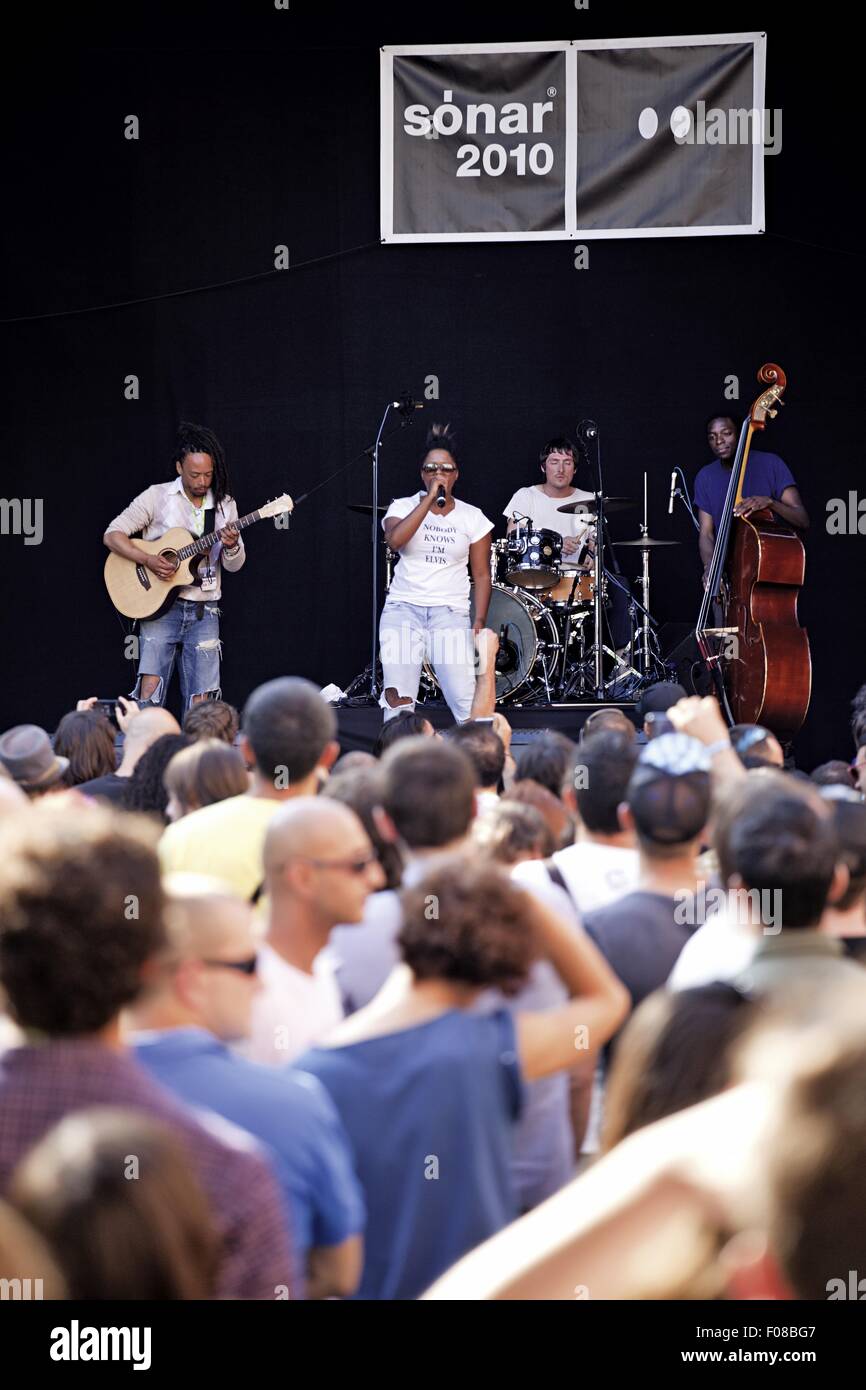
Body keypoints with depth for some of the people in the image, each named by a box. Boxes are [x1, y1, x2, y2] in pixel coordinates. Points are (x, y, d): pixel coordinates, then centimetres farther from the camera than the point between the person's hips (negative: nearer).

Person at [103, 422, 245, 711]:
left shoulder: (225, 504, 8)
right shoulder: (157, 497, -3)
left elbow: (234, 565, 9)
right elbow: (112, 535, -5)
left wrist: (232, 547, -15)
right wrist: (148, 560, -19)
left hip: (204, 611, 3)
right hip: (161, 607, -3)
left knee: (200, 702, -1)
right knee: (149, 694, -13)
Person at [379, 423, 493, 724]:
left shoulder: (472, 517, 7)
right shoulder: (403, 507, 4)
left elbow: (481, 575, 8)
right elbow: (395, 540, -18)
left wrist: (479, 622, -2)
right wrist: (429, 499, -17)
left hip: (451, 611, 0)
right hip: (403, 607, 0)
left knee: (465, 698, -14)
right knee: (398, 696, -16)